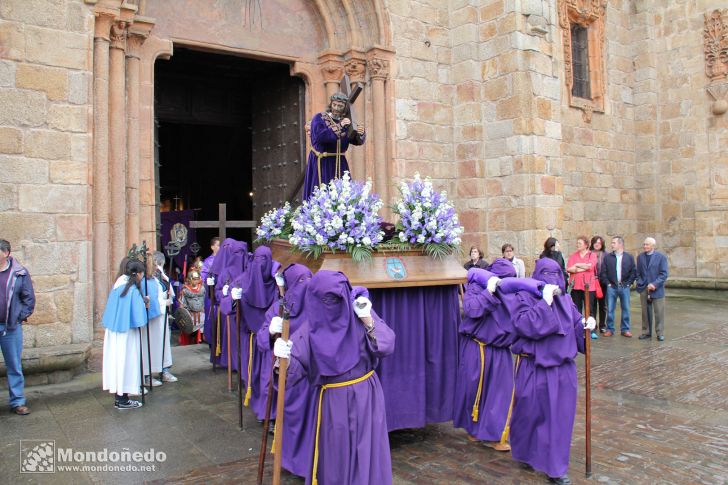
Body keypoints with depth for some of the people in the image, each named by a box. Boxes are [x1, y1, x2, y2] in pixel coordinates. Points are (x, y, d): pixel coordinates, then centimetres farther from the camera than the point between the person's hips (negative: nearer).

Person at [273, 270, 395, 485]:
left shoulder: (359, 311, -6)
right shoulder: (312, 328, -7)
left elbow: (387, 345, -12)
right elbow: (294, 366, -14)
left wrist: (368, 321, -23)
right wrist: (284, 357, -35)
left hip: (365, 395, 0)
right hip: (332, 400, 0)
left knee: (367, 453, 8)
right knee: (334, 455, 10)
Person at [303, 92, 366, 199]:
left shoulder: (346, 121, 9)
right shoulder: (319, 118, -5)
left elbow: (357, 141, 6)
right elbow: (319, 136, -23)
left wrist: (361, 133, -18)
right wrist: (339, 127, -24)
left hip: (339, 163, 5)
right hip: (321, 163, -4)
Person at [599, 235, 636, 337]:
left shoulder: (629, 257, 3)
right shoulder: (607, 257, 2)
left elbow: (634, 272, 4)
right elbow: (603, 272, 2)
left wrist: (628, 283, -2)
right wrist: (607, 283, -4)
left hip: (624, 287, 0)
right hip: (611, 287, 0)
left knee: (626, 309, 6)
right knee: (610, 309, 2)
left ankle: (625, 329, 16)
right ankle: (610, 329, 12)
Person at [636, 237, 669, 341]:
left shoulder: (661, 257, -2)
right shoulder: (640, 257, 9)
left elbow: (664, 274, -7)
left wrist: (654, 284, -16)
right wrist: (640, 284, -5)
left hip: (657, 290, -3)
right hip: (644, 290, 3)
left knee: (659, 312, 2)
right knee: (645, 312, 7)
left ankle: (660, 333, 12)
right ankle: (646, 332, 17)